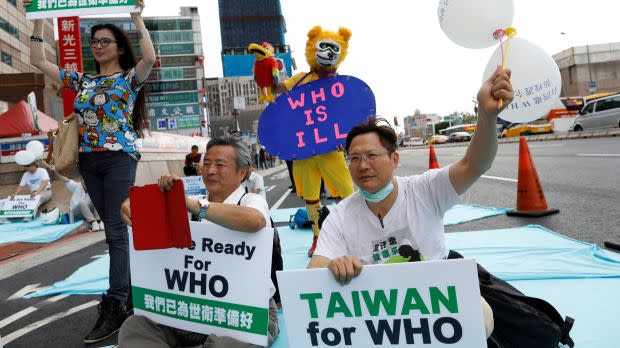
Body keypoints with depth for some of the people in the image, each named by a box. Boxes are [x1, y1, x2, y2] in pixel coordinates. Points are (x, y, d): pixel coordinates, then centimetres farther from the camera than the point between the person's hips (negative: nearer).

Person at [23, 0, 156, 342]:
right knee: (112, 227, 9)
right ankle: (127, 288, 19)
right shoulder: (81, 80, 17)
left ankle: (114, 306, -10)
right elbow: (39, 61, 20)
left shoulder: (130, 77, 1)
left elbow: (149, 58, -19)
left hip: (119, 159, -6)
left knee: (115, 229, -11)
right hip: (89, 161, 6)